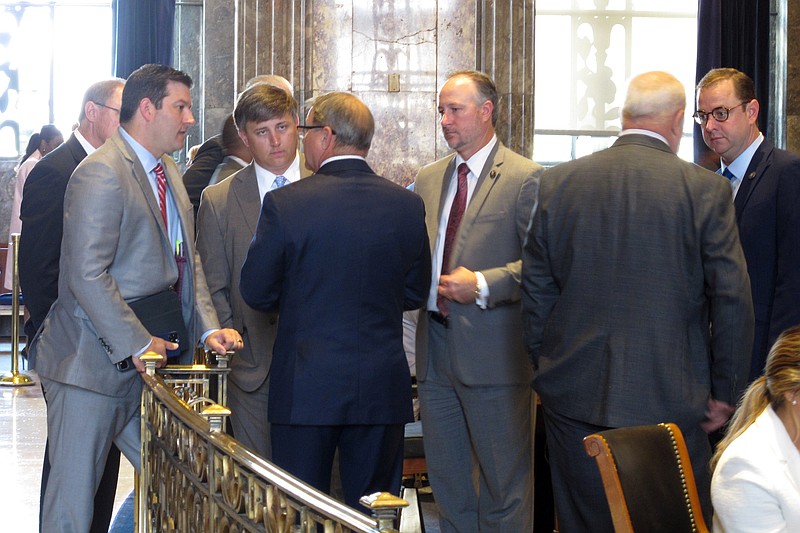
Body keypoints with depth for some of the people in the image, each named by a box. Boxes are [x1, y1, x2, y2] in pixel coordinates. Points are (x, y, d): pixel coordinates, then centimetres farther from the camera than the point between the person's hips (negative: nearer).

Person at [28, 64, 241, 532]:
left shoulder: (169, 172, 14)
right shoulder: (101, 173, -16)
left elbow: (187, 260, 16)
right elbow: (88, 275, -22)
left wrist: (208, 327, 2)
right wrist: (137, 345, -20)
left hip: (146, 359, 9)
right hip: (93, 364, -9)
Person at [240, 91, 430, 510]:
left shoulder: (284, 203, -11)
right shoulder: (407, 205, -1)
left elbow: (255, 292, -2)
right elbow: (415, 293, 9)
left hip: (305, 387, -3)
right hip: (382, 390, 3)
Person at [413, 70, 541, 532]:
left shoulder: (524, 178, -7)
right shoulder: (428, 179, 14)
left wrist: (483, 285, -20)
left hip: (492, 353, -6)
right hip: (436, 352, 6)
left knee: (504, 482, 2)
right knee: (447, 478, 14)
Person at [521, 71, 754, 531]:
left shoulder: (558, 182, 3)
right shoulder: (705, 189, -6)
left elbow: (536, 292, 8)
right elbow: (733, 303, -7)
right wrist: (724, 394, 3)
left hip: (573, 397, 3)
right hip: (670, 401, -3)